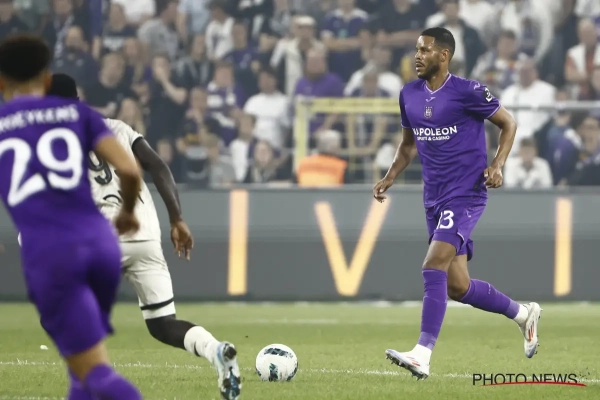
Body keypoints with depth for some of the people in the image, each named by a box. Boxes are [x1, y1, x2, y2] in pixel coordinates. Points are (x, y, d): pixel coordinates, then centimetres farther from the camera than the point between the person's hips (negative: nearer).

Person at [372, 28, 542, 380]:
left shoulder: (468, 92, -11)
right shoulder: (409, 95, 8)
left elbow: (508, 123, 0)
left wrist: (497, 165, -13)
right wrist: (390, 177, 7)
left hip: (466, 195, -7)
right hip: (435, 200, 7)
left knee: (434, 269, -21)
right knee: (457, 287, 10)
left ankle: (422, 356, -25)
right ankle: (524, 314, 32)